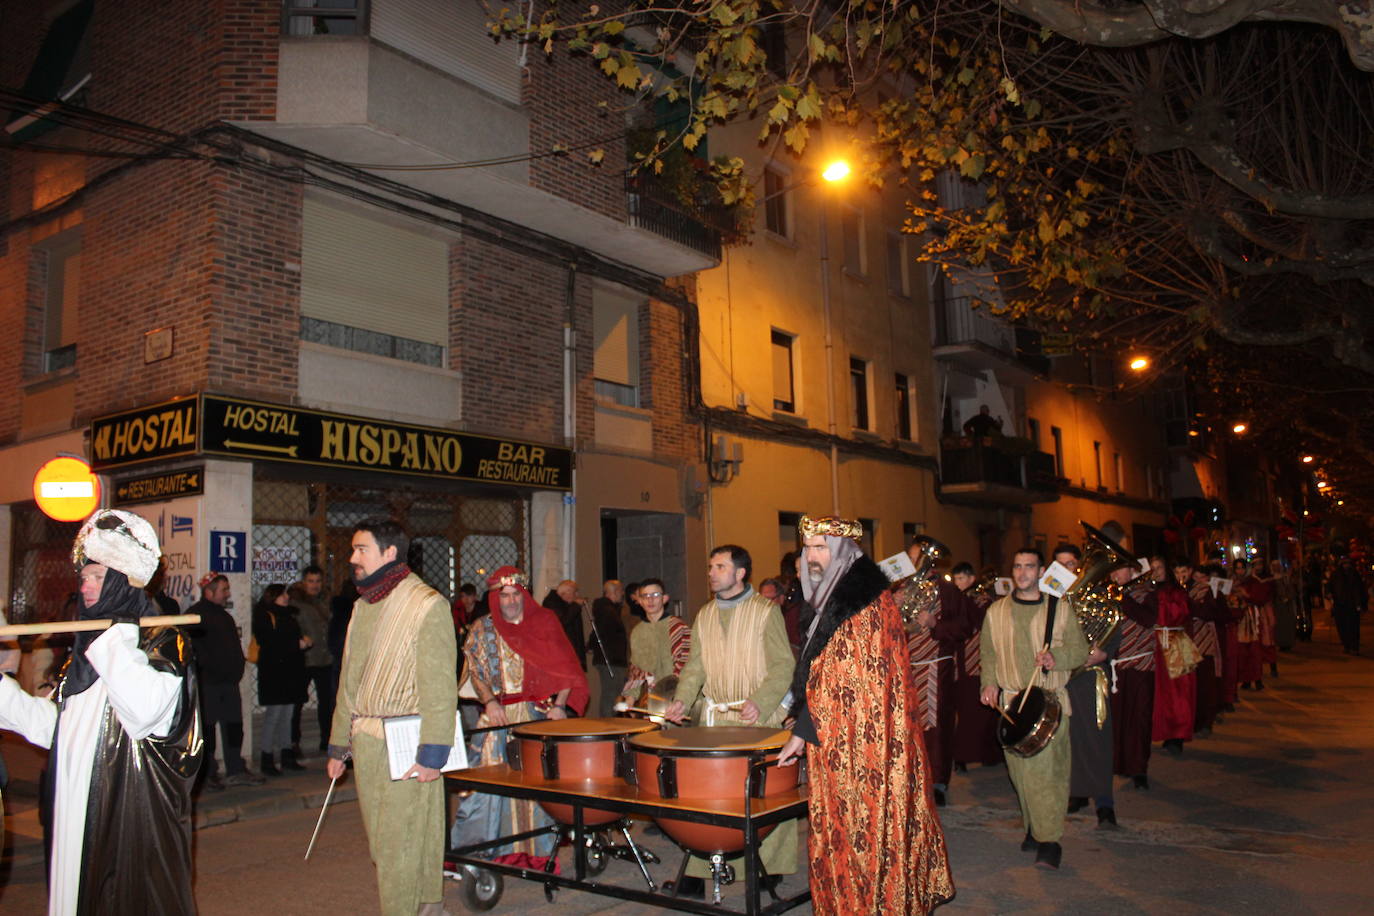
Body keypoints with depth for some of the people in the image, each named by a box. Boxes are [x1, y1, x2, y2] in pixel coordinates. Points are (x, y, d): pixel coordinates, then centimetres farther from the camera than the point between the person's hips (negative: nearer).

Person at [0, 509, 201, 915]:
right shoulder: (86, 646, 15)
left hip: (134, 813, -8)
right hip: (80, 814, 8)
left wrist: (113, 642, -23)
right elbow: (54, 726, 17)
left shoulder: (162, 641, -9)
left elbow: (145, 709, -28)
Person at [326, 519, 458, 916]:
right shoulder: (363, 605, 14)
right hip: (365, 742, 7)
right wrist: (339, 745, 17)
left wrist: (432, 752, -18)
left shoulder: (427, 604, -9)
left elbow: (440, 685, -13)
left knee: (399, 844, -2)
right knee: (382, 842, 13)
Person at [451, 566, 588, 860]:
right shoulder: (482, 629, 11)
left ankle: (542, 850, 8)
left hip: (542, 715, 0)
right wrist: (489, 701, -12)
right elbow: (475, 670, 5)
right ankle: (468, 849, 4)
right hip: (500, 716, 1)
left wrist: (559, 704, -9)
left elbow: (565, 668, 3)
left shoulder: (545, 622, 7)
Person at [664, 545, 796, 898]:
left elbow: (783, 663, -7)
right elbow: (696, 665, 12)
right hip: (714, 716, 4)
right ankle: (697, 871, 9)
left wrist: (761, 701, -21)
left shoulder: (765, 610, -3)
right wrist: (682, 699, -6)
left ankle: (771, 866, 18)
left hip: (757, 715, -4)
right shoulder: (704, 616, 13)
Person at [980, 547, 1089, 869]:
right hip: (1011, 701, 2)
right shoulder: (996, 611, 10)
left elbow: (1080, 650, 4)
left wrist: (1057, 657, -15)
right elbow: (988, 653, 15)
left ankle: (1050, 840, -6)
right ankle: (1034, 827, 18)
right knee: (1021, 767, 3)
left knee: (1049, 765, -10)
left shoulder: (1059, 608, 4)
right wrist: (989, 683, 1)